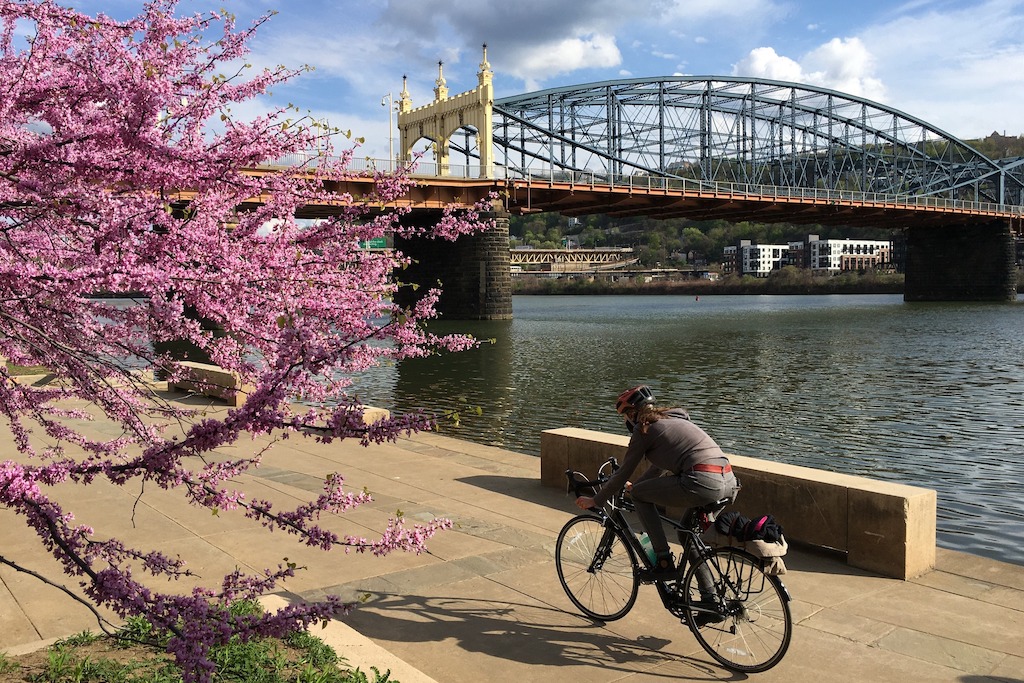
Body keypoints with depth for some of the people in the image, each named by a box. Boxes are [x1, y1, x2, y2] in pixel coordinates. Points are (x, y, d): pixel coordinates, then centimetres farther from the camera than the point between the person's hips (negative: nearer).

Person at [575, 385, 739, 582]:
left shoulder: (643, 428, 6)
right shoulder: (671, 419, 29)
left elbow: (623, 473, 9)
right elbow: (659, 466, 40)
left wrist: (595, 501, 21)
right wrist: (635, 484, 54)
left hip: (702, 483, -9)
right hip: (730, 483, 9)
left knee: (639, 494, 10)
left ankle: (664, 562, 8)